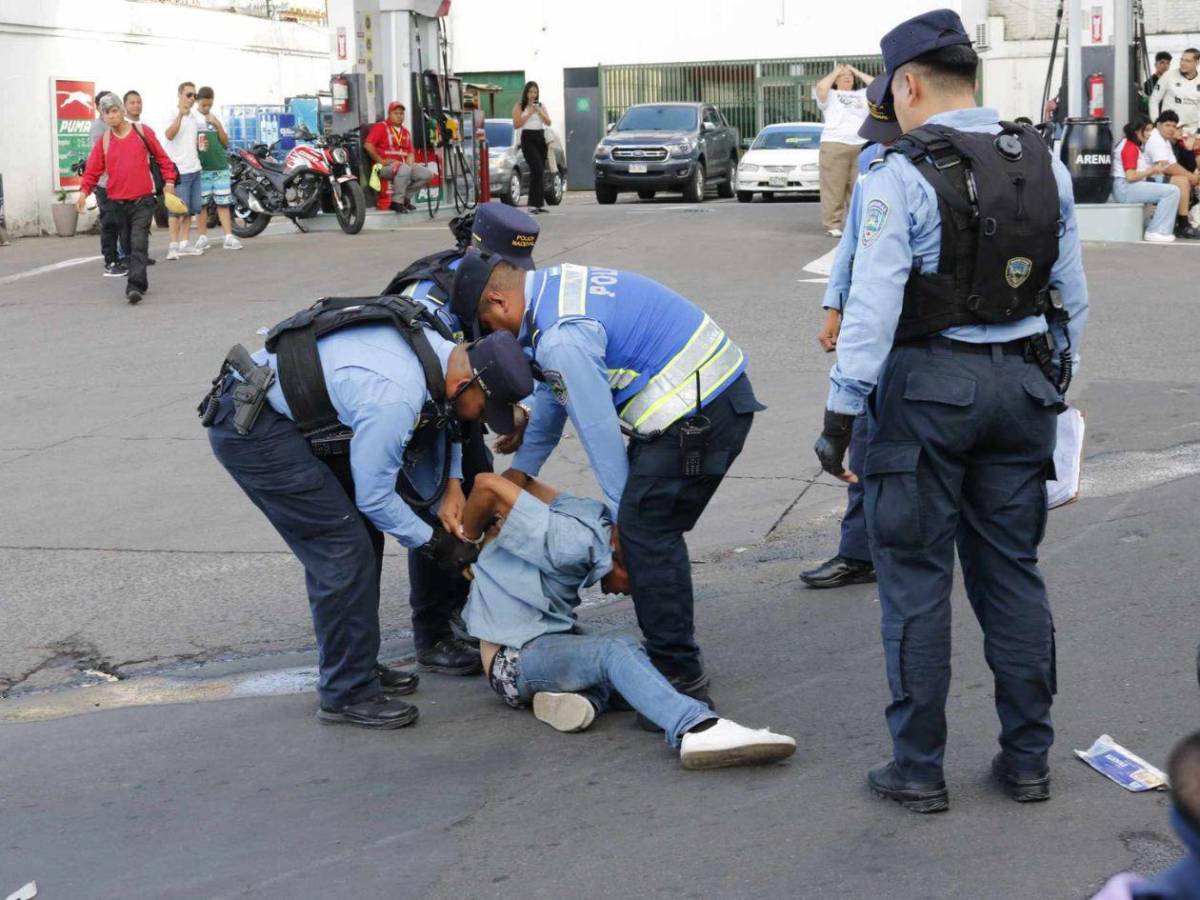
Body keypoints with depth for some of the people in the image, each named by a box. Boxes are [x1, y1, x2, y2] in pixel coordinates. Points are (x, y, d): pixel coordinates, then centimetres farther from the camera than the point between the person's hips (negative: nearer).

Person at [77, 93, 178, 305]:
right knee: (128, 245, 12)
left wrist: (169, 180, 0)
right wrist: (84, 191, -12)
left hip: (142, 200, -4)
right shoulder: (103, 142, 5)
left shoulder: (142, 132, 0)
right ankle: (141, 284, 24)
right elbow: (93, 169, 2)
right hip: (118, 202, 4)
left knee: (139, 244, -15)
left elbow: (161, 157, 6)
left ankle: (134, 287, -22)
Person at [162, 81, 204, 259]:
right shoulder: (173, 115, -9)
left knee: (191, 210, 11)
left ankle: (184, 244, 17)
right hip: (179, 170, -8)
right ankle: (173, 245, -9)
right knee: (178, 209, -10)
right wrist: (180, 115, -38)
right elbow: (169, 135, -28)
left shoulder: (194, 118, 16)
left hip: (194, 169, 8)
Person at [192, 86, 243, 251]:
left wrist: (218, 125, -3)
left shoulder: (215, 118, 14)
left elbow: (225, 142, 11)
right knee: (202, 204, 1)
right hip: (201, 167, -3)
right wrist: (196, 145, -18)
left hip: (220, 166, 3)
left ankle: (229, 237, -4)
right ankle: (203, 237, 9)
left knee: (223, 203, -1)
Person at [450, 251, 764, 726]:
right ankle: (671, 654, 23)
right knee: (652, 532, 15)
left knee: (646, 532, -10)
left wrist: (621, 513, -4)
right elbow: (551, 393, 24)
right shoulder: (553, 288, 14)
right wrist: (520, 472, 28)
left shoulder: (561, 337, -20)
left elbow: (598, 428, -15)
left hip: (699, 414, -10)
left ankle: (681, 679, -7)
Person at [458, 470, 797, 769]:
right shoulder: (573, 543, -21)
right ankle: (697, 729, -53)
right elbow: (489, 485, -26)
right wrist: (468, 540, -8)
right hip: (514, 659, -10)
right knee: (616, 652, -32)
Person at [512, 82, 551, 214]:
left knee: (540, 172, 2)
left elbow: (548, 122, 5)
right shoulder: (519, 106, 3)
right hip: (528, 138, -5)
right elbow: (516, 124, -7)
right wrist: (529, 113, -11)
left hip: (541, 138, 5)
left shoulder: (541, 106, 16)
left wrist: (539, 111, -9)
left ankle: (539, 203, 6)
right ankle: (534, 204, -19)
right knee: (537, 170, -18)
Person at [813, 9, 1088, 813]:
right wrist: (1057, 386, 20)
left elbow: (873, 309, -16)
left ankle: (919, 769, 9)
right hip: (1024, 382, 5)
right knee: (1013, 570, 13)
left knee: (917, 576, 4)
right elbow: (1072, 295, 10)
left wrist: (840, 416, -11)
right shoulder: (1045, 165, 4)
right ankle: (1028, 759, 19)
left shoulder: (903, 178, -13)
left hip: (928, 385, -5)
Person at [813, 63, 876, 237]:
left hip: (862, 146, 3)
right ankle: (832, 225, -8)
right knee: (834, 188, -8)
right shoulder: (830, 95, 12)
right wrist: (835, 72, 7)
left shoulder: (862, 95, 23)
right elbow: (821, 87, -8)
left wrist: (857, 72, 16)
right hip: (835, 144, -3)